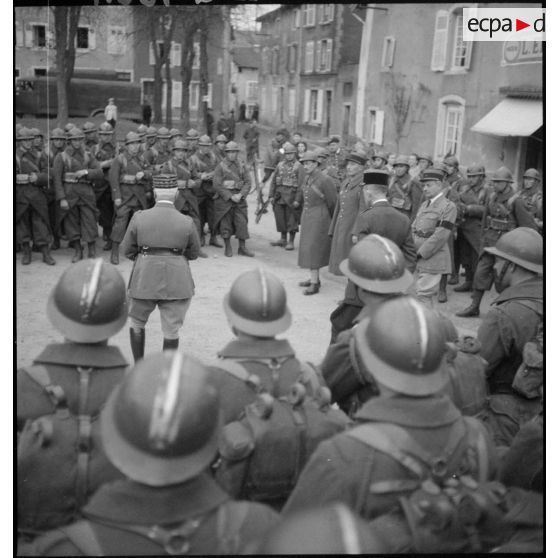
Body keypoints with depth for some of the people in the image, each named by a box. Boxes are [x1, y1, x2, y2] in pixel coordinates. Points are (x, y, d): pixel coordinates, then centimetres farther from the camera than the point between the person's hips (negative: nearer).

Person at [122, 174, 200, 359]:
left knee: (136, 323, 23)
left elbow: (127, 250, 1)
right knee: (171, 332, 10)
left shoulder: (139, 217, -7)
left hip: (144, 279, 1)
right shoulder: (187, 222, -7)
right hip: (177, 282, 0)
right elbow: (193, 253, 5)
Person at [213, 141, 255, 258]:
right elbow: (217, 184, -7)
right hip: (224, 199, -2)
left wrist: (240, 195, -13)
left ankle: (242, 248, 8)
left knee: (242, 223, 0)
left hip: (239, 199, 2)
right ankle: (228, 247, 15)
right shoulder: (220, 167, -1)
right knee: (225, 224, 2)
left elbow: (248, 182, 2)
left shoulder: (242, 166, 8)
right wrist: (230, 196, -14)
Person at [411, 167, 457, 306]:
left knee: (423, 295, -9)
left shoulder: (448, 207, -9)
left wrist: (420, 253, -16)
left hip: (433, 258, -7)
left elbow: (440, 236, -16)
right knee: (427, 295, 14)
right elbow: (414, 229, 15)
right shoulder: (424, 205, 16)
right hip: (420, 259, 7)